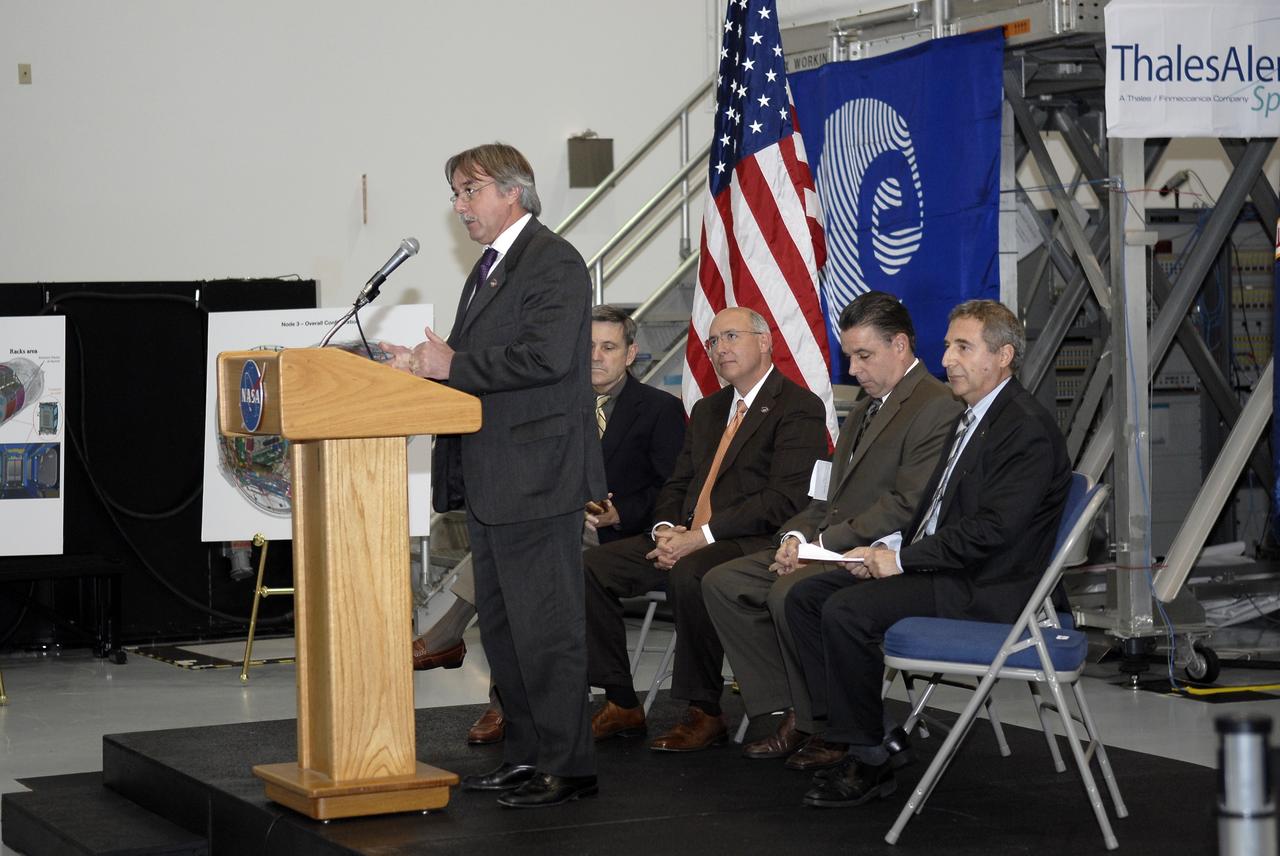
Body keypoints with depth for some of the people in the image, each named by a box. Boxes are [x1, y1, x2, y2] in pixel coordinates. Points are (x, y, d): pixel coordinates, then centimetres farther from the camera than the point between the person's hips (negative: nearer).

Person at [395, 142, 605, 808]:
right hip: (490, 479, 11)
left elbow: (546, 355, -24)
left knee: (545, 625, -6)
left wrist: (455, 365, -18)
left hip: (535, 475, -10)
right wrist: (432, 365, 4)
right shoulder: (490, 266, 20)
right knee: (501, 624, 15)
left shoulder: (553, 262, -11)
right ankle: (525, 754, 23)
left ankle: (567, 766, 0)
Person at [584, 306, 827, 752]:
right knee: (594, 564, -11)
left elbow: (783, 499, -16)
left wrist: (700, 536, -20)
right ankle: (621, 703, -5)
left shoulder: (799, 408, -4)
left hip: (751, 545, -8)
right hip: (685, 538, 8)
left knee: (689, 574, -37)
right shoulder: (707, 410, 24)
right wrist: (666, 528, -4)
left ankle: (704, 712, -22)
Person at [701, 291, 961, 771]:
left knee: (790, 593, -32)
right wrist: (796, 536, 0)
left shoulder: (936, 408, -10)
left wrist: (824, 543, -18)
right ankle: (793, 716, -4)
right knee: (722, 582, -2)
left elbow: (906, 507, -19)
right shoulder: (864, 411, 23)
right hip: (831, 549, 10)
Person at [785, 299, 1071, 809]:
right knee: (805, 597, 0)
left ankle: (869, 761, -14)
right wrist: (889, 549, 2)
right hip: (941, 571, 10)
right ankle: (845, 728, -1)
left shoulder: (1027, 429, -14)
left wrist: (903, 558, -17)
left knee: (845, 611, -25)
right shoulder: (973, 418, 18)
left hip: (983, 589, -10)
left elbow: (992, 528, -22)